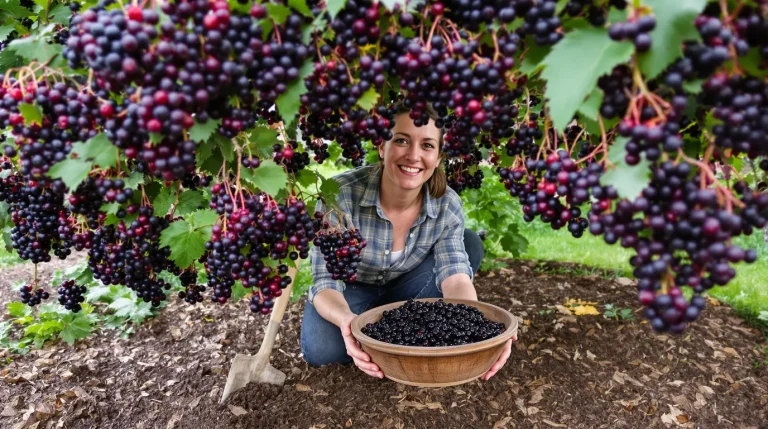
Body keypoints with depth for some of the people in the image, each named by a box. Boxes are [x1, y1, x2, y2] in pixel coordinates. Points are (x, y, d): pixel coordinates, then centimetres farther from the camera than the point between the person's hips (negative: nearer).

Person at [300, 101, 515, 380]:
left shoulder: (447, 206, -20)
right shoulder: (341, 194, -30)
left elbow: (455, 277, -29)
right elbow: (326, 282, -30)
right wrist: (346, 320, -54)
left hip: (405, 290, 3)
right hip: (350, 289, -3)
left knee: (470, 245, -19)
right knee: (322, 349, -33)